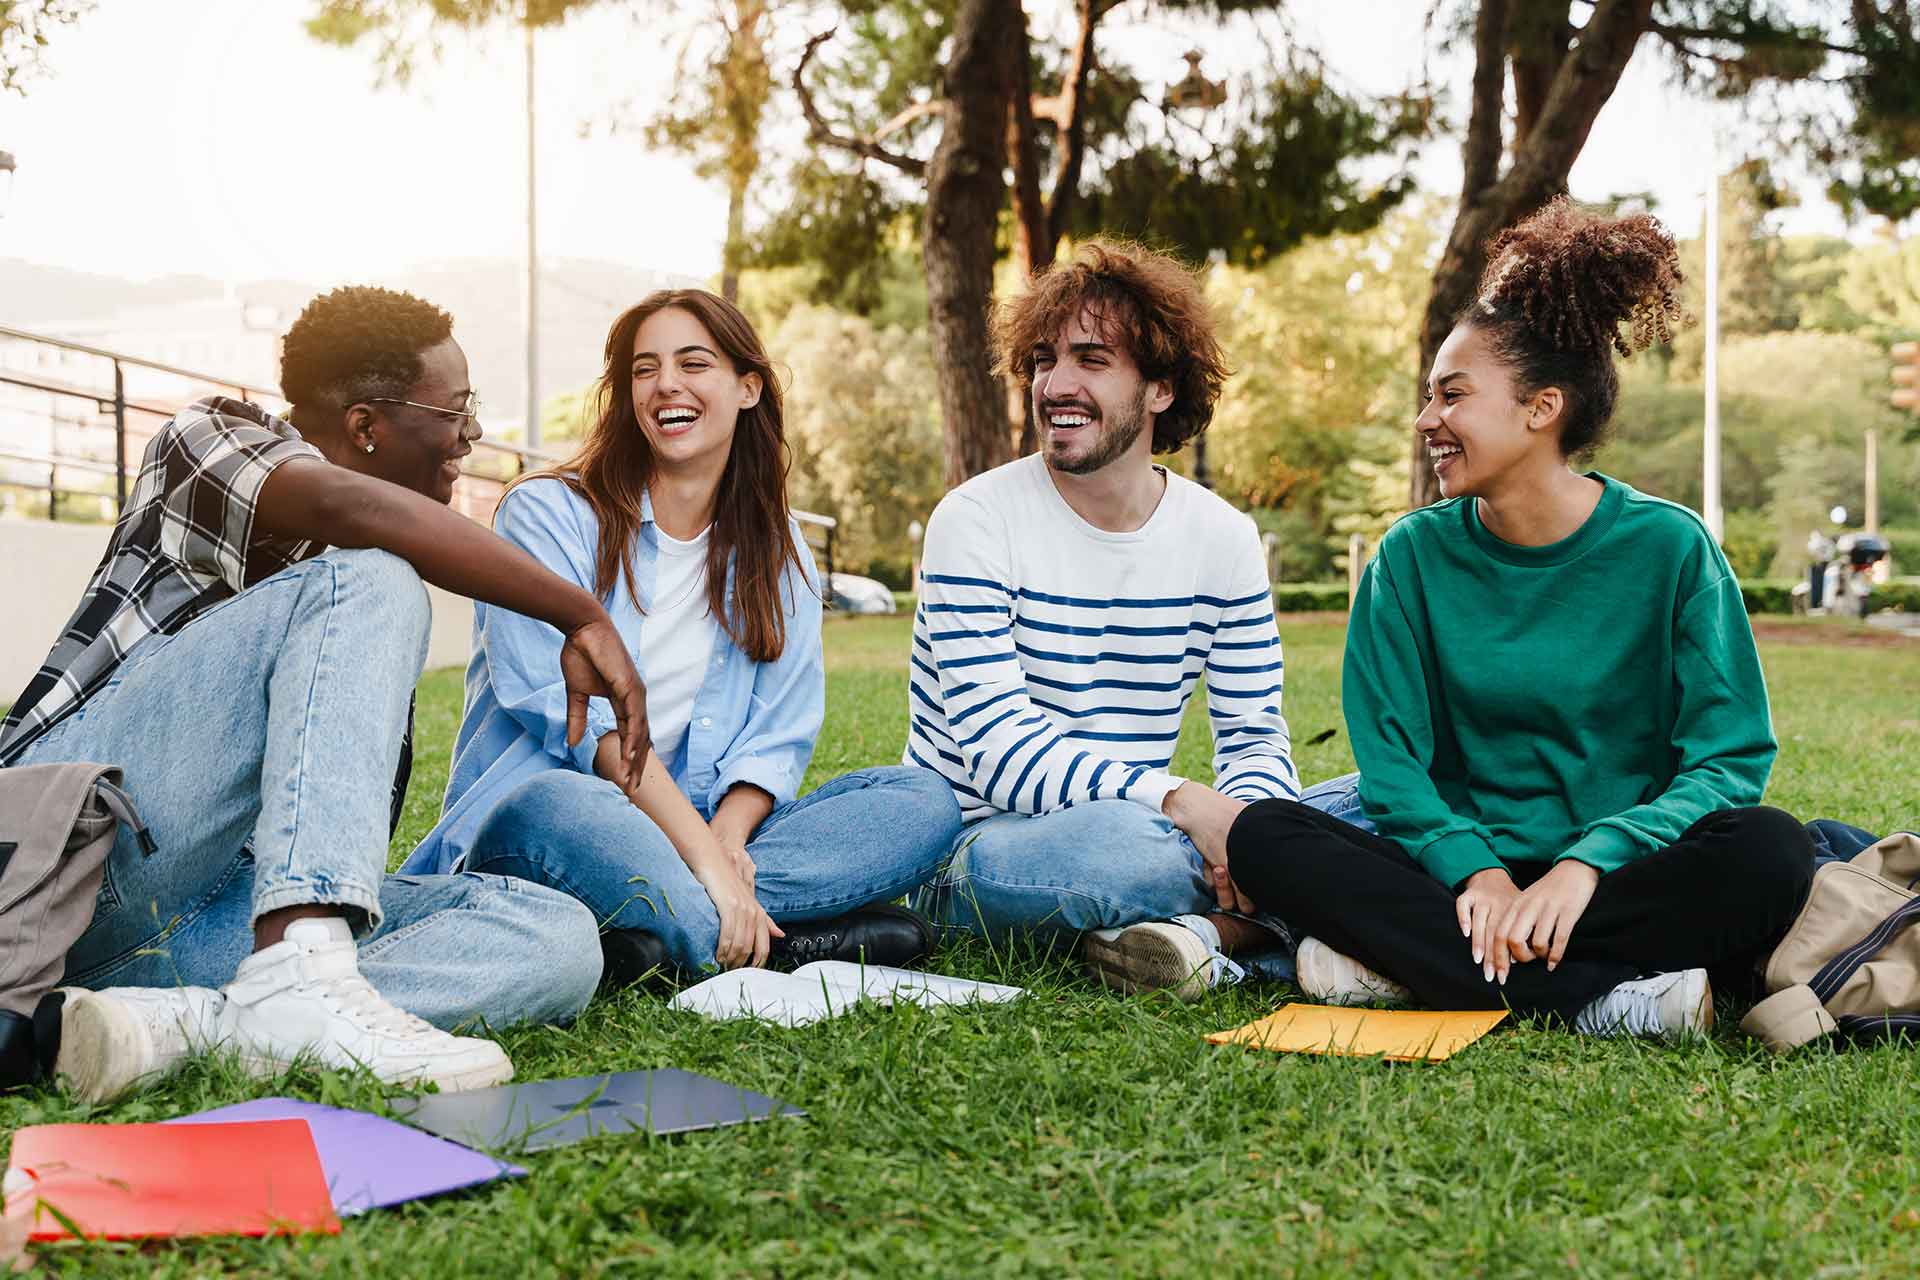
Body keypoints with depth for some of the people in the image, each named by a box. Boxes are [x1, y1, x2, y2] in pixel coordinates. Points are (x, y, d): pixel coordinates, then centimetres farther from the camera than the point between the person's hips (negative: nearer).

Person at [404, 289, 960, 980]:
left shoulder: (776, 551, 14)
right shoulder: (546, 513, -1)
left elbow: (777, 736, 6)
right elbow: (576, 711, -14)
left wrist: (726, 837, -16)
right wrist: (698, 849, -25)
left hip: (704, 819, 5)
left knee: (923, 799, -16)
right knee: (555, 806, -40)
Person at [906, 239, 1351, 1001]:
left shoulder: (1222, 539, 4)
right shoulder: (976, 523, -10)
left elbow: (1254, 736, 5)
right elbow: (999, 751, -19)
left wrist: (1247, 822, -21)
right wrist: (1181, 801, -31)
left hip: (1138, 828, 5)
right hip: (972, 847, -5)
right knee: (1122, 842, -40)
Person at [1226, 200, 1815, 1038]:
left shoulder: (1669, 549, -3)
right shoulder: (1414, 556, 4)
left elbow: (1730, 758, -7)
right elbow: (1391, 758, 0)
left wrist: (1587, 864, -23)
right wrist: (1475, 871, -20)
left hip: (1616, 875, -2)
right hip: (1463, 879, 2)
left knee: (1766, 851, -31)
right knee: (1263, 837, -23)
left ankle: (1407, 960, -27)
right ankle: (1599, 996, -29)